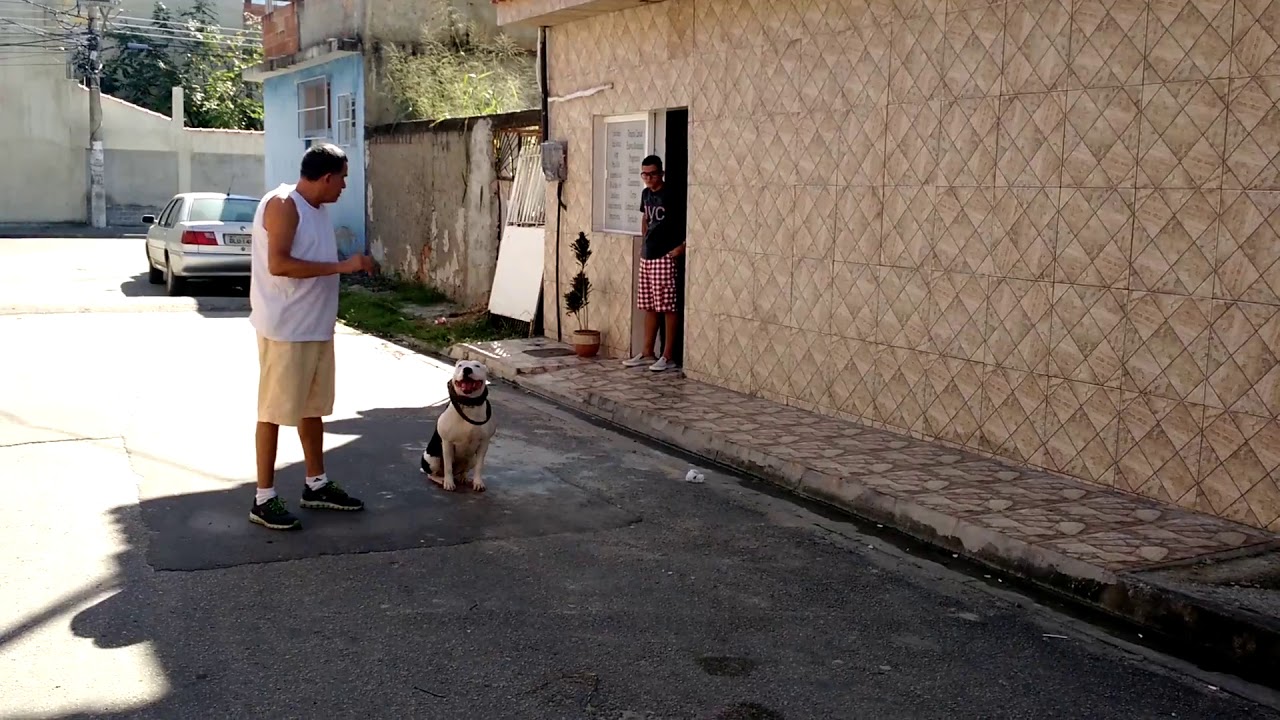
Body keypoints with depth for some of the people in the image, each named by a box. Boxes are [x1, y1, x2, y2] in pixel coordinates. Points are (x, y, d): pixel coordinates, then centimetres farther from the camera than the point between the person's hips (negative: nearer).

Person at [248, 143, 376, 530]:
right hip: (284, 329, -9)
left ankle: (316, 484, 30)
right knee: (274, 411, -2)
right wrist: (342, 266, -26)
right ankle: (264, 498, 6)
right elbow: (278, 264, -26)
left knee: (312, 407, 17)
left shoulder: (316, 207, 13)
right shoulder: (283, 204, -16)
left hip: (316, 327, 9)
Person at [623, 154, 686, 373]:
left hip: (666, 258, -8)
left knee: (668, 307, -3)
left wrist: (682, 246, -17)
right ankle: (647, 353, 19)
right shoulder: (646, 193, 12)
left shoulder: (672, 195, -12)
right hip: (647, 257, 8)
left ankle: (668, 357, 1)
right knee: (649, 307, 12)